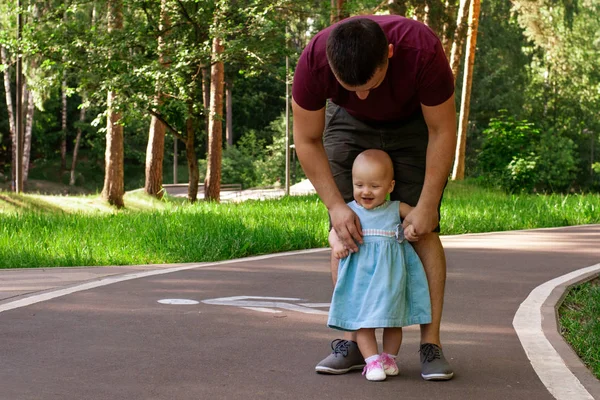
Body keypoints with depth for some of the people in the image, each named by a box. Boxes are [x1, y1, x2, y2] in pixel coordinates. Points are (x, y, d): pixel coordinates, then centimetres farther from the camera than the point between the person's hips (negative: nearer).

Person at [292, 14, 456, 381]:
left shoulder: (423, 50, -40)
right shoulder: (314, 61, -35)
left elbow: (443, 131, -25)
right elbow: (307, 140, -19)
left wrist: (427, 206, -24)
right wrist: (335, 206, -24)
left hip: (415, 122, -2)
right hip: (349, 123, 2)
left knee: (423, 230, -12)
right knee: (344, 232, -8)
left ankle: (432, 344, -10)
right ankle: (351, 342, -3)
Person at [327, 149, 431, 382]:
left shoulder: (396, 209, 4)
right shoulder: (350, 210, 3)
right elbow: (334, 231, 1)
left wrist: (414, 226, -13)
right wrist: (337, 244, -20)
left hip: (390, 276, 1)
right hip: (360, 276, -1)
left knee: (393, 318, 10)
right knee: (363, 319, -4)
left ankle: (389, 357, 23)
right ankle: (372, 360, -1)